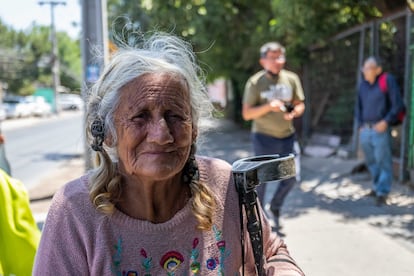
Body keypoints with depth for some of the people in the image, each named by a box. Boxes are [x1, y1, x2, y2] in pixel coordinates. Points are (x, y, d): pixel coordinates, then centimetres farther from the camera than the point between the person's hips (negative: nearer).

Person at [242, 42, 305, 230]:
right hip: (264, 137, -3)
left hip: (287, 136, 4)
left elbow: (300, 105, 9)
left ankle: (275, 208, 28)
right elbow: (246, 114, -10)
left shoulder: (291, 79, 2)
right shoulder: (255, 82, -8)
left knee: (291, 176, 2)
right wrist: (268, 106, -24)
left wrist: (293, 113, -15)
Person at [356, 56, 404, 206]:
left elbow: (397, 104, -8)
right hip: (365, 130, 6)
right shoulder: (363, 84, 10)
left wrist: (386, 122, -16)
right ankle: (377, 186, 31)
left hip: (380, 129, -6)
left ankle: (382, 192, 3)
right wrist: (360, 125, 11)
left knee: (383, 161, -3)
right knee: (370, 161, 15)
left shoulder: (388, 80, -7)